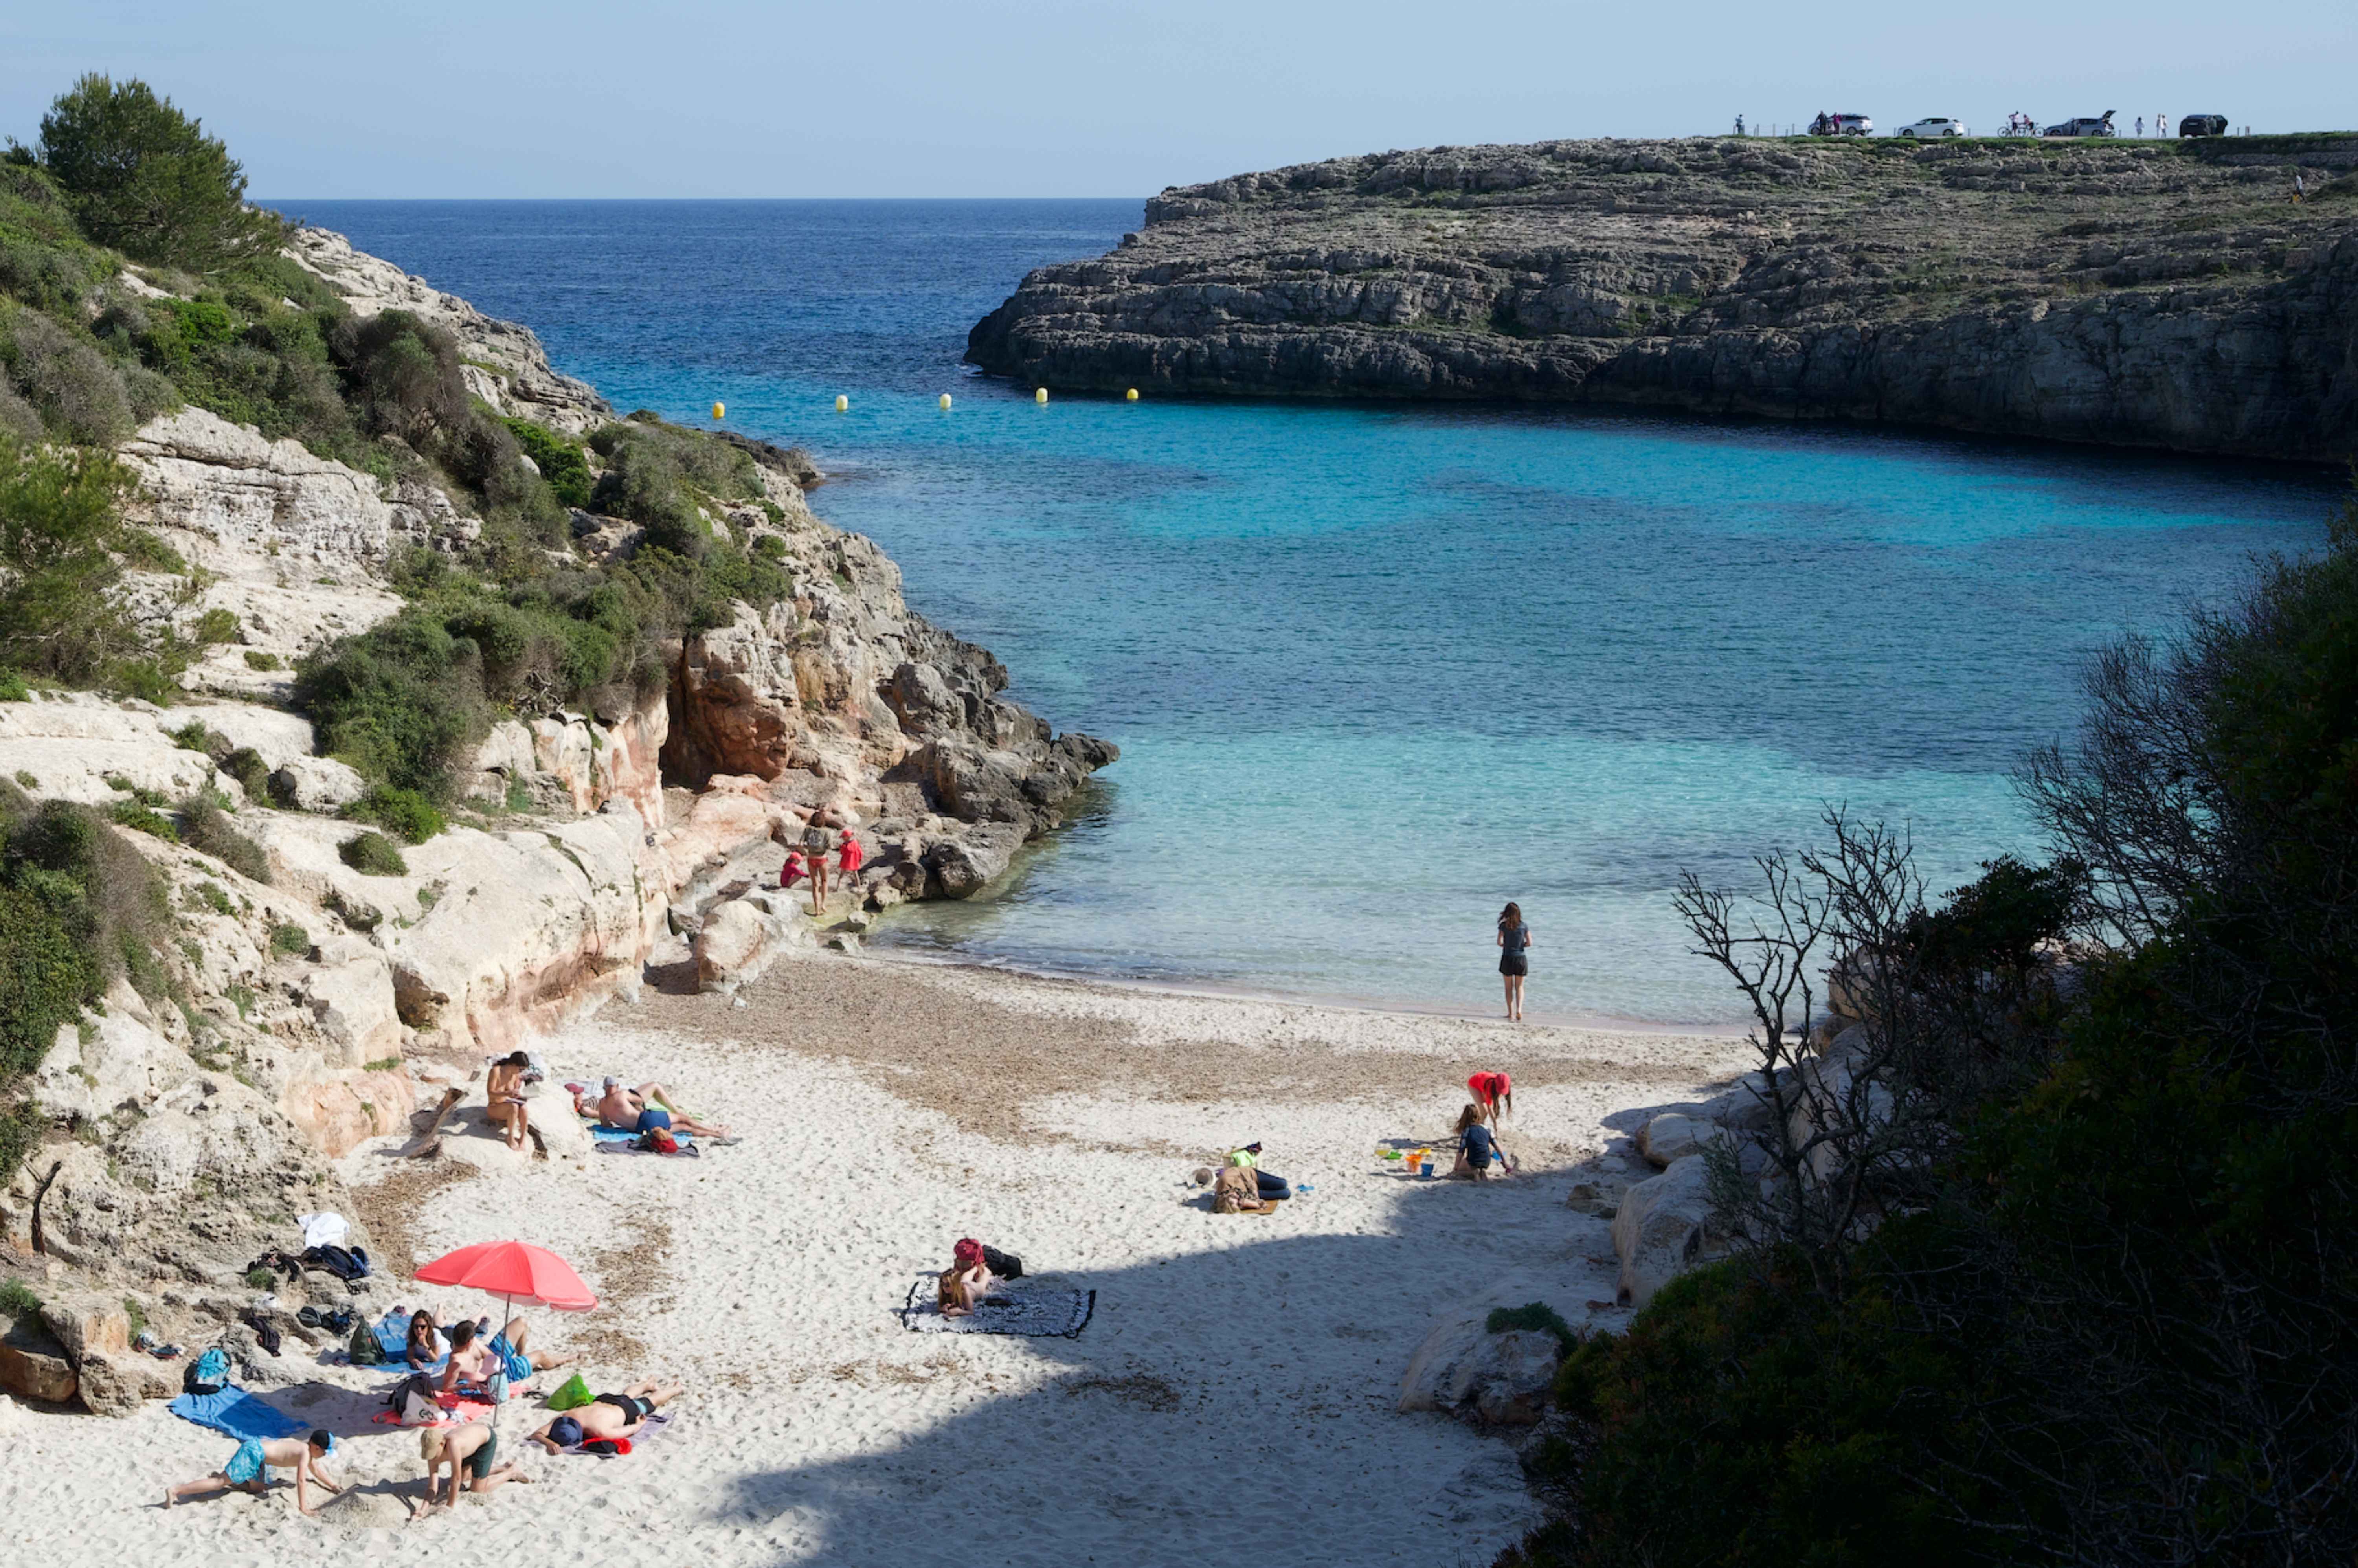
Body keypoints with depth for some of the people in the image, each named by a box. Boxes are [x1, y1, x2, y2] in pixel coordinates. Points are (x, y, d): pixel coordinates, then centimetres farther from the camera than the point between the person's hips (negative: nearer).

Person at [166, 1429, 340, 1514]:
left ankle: (221, 1476, 18)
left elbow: (315, 1469, 31)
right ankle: (175, 1491, -20)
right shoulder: (305, 1454, -14)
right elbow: (300, 1480, -21)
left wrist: (333, 1486, 35)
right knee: (221, 1482, -14)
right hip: (253, 1452, -10)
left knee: (259, 1489, 23)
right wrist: (303, 1507, -19)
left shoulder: (307, 1448, 14)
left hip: (256, 1447, 10)